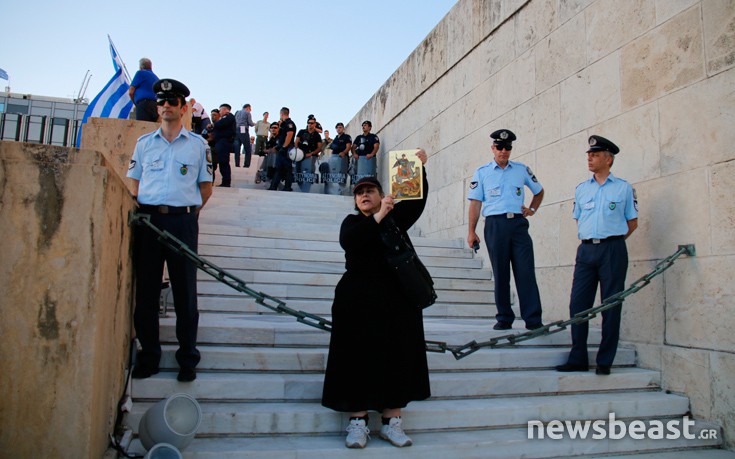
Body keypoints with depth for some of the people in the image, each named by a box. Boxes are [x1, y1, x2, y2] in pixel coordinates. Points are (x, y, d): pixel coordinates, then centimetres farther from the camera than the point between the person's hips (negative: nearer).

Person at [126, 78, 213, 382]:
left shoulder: (198, 144, 8)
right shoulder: (144, 143, 14)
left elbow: (206, 186, 11)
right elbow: (134, 183, 17)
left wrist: (190, 212, 3)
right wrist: (141, 213, 5)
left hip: (183, 222, -2)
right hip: (148, 221, 2)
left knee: (185, 291, 1)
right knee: (145, 290, 5)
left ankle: (187, 358, 11)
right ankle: (148, 355, 18)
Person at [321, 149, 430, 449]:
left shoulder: (396, 218, 13)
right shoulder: (352, 222, 10)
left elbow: (417, 200, -1)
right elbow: (347, 241, -12)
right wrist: (378, 216, -18)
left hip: (397, 298, 2)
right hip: (359, 299, -1)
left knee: (397, 355, -1)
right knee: (359, 356, -5)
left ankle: (391, 421, 6)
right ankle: (357, 421, 1)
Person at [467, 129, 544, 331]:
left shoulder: (522, 169, 13)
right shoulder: (482, 172, 8)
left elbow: (539, 191, 28)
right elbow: (475, 203, 5)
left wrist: (532, 209, 12)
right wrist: (471, 232, -1)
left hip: (518, 223, 1)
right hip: (495, 224, -1)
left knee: (525, 272, -6)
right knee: (500, 273, 3)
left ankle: (533, 320, -4)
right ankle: (504, 318, 11)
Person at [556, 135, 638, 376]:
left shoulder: (624, 187, 5)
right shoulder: (581, 189, 14)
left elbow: (632, 222, 9)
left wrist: (611, 242, 6)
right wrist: (589, 241, 12)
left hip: (612, 250, -3)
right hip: (586, 250, 3)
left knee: (611, 306, 0)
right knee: (578, 304, -1)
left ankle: (605, 362, 8)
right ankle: (578, 359, 6)